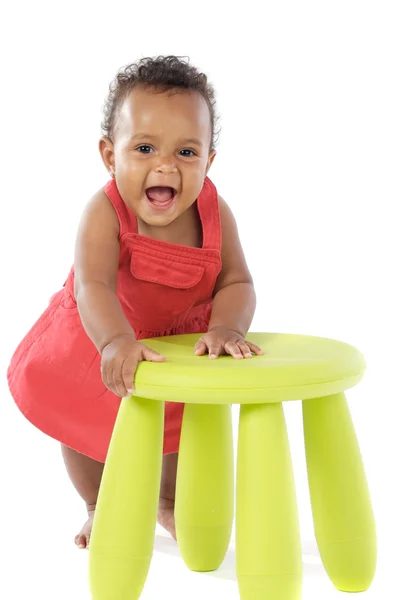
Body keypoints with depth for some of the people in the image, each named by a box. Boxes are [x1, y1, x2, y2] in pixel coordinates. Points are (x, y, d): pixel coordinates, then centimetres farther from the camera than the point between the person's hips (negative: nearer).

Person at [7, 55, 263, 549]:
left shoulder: (214, 213, -27)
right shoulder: (105, 213, -37)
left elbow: (236, 282, -26)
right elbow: (93, 285, -49)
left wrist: (226, 328, -47)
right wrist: (117, 341, -67)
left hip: (182, 340, 2)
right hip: (98, 340, -2)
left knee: (182, 425, 18)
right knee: (85, 425, 14)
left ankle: (169, 504, 50)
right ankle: (101, 509, 43)